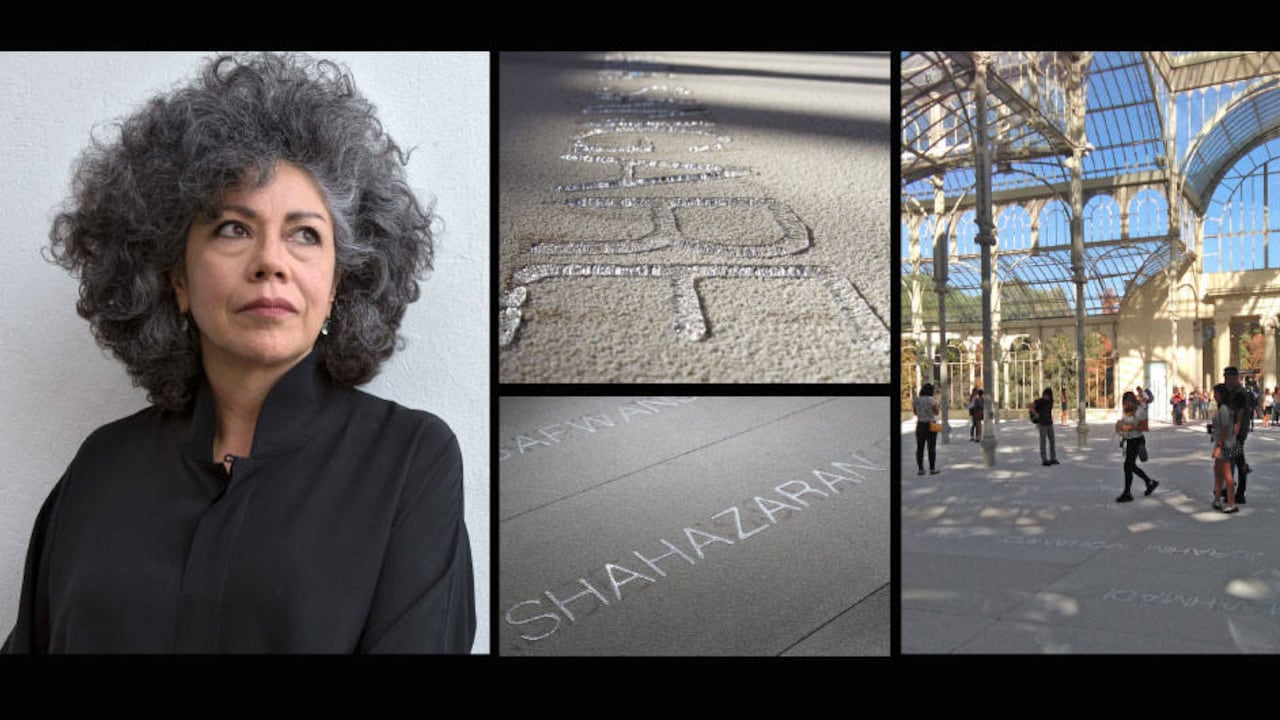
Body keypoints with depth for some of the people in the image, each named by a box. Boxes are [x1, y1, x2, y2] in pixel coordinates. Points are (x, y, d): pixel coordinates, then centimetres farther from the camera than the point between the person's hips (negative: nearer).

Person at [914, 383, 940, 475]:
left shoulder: (916, 400, 0)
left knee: (920, 448, 5)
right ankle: (932, 469, 5)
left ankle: (920, 469, 5)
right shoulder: (932, 400, -12)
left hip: (920, 425, 3)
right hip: (931, 425, -3)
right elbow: (936, 413, -2)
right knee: (932, 448, 3)